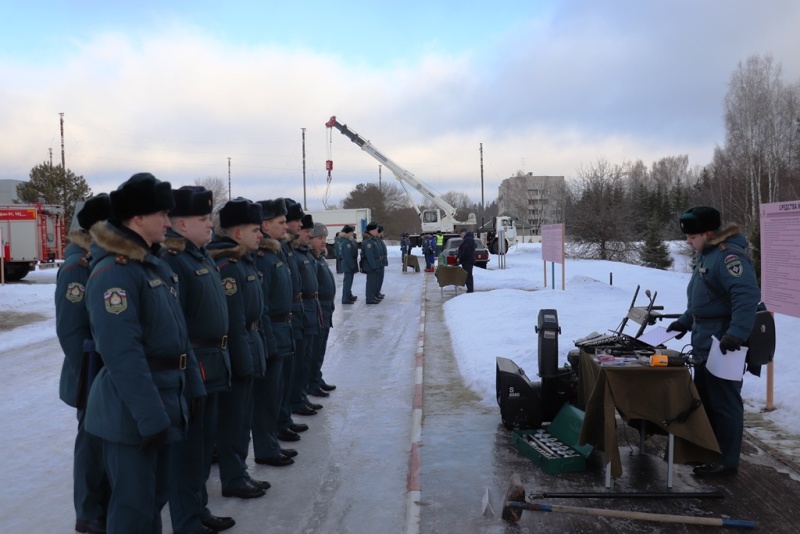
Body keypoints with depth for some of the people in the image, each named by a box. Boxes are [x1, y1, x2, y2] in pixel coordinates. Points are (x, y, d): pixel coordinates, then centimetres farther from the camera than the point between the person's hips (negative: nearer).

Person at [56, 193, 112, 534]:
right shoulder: (78, 267, -18)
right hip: (96, 376, -7)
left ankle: (108, 502, 35)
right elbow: (71, 331, -20)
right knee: (95, 441, 7)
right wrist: (93, 376, -18)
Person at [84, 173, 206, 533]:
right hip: (132, 412, -9)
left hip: (163, 399, 9)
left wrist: (193, 385, 12)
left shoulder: (157, 266, 10)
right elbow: (123, 354, -25)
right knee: (134, 505, 3)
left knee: (156, 495, 20)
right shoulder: (113, 272, -19)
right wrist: (150, 416, -24)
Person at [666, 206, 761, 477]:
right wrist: (684, 321, 21)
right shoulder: (705, 254, 13)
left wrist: (737, 334, -35)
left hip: (723, 348, -11)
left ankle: (726, 461, 11)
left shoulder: (728, 256, -20)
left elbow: (747, 296, -30)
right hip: (704, 344, 11)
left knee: (724, 403, 0)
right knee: (704, 399, 18)